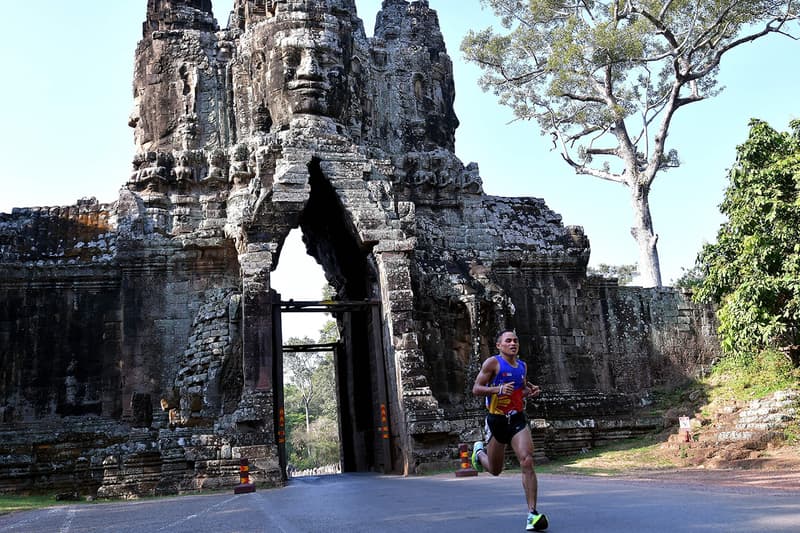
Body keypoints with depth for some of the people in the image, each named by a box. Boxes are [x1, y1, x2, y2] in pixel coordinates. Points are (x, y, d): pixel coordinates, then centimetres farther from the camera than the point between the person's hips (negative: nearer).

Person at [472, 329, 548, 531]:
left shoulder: (522, 366, 10)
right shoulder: (492, 363, -8)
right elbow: (476, 389, -11)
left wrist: (531, 390, 5)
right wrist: (499, 389, -27)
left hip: (518, 419, 3)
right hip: (497, 421, -3)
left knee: (527, 462, -16)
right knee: (495, 470, 11)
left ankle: (532, 514, -14)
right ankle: (479, 451, 46)